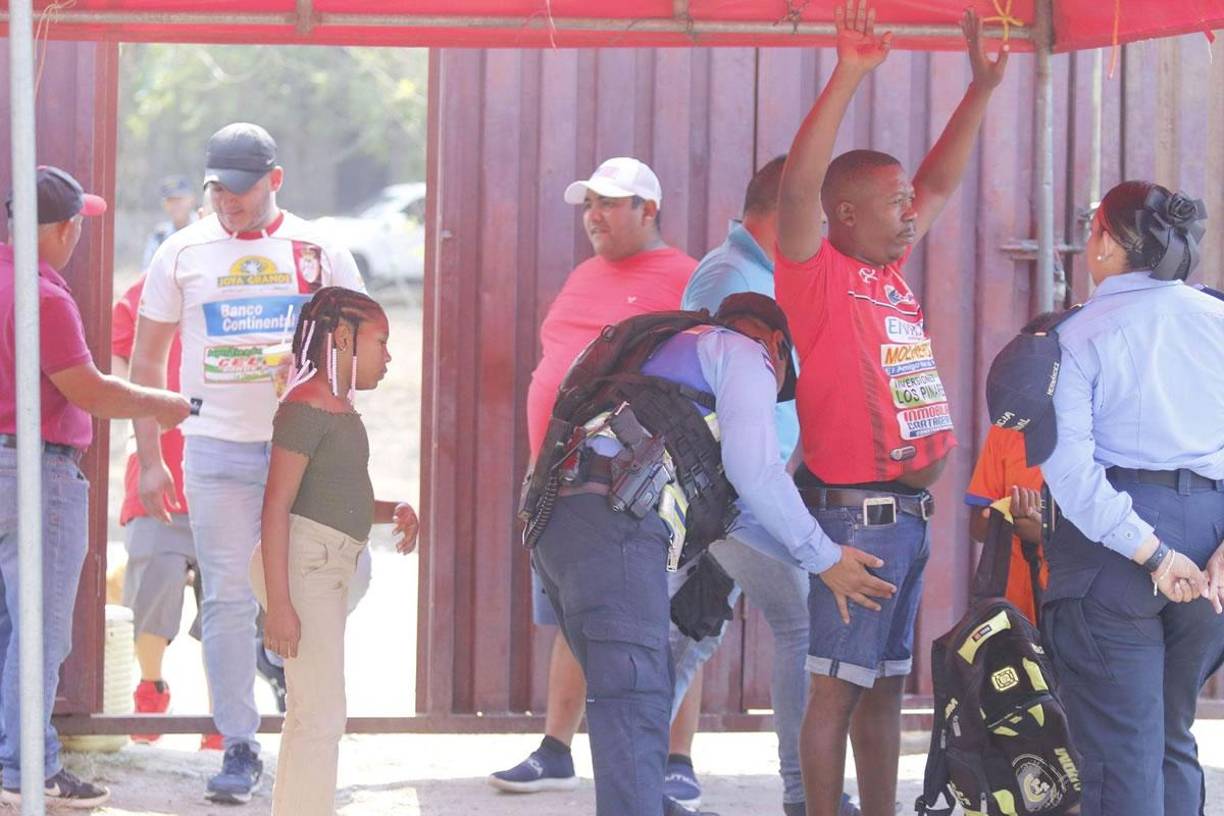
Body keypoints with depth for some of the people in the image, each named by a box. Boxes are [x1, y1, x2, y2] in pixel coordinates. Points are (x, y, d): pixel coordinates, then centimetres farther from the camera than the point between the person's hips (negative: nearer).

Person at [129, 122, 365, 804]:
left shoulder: (320, 251, 6)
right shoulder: (184, 254, 6)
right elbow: (148, 359, 10)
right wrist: (150, 459, 4)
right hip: (218, 448, 0)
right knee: (229, 598, -3)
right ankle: (239, 747, 2)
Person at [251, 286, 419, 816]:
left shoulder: (338, 406, 16)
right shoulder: (307, 405, -14)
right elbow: (277, 506, -19)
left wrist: (391, 511, 6)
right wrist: (279, 604, -24)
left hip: (328, 572, 10)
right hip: (302, 566, -10)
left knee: (309, 714, 16)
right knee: (322, 716, -11)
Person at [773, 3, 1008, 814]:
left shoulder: (891, 273, 13)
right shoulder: (819, 276, -9)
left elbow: (941, 182, 23)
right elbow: (799, 185, -24)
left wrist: (982, 88, 18)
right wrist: (848, 76, -31)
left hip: (908, 514, 8)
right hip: (855, 514, -8)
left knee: (886, 685, 12)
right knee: (837, 685, -5)